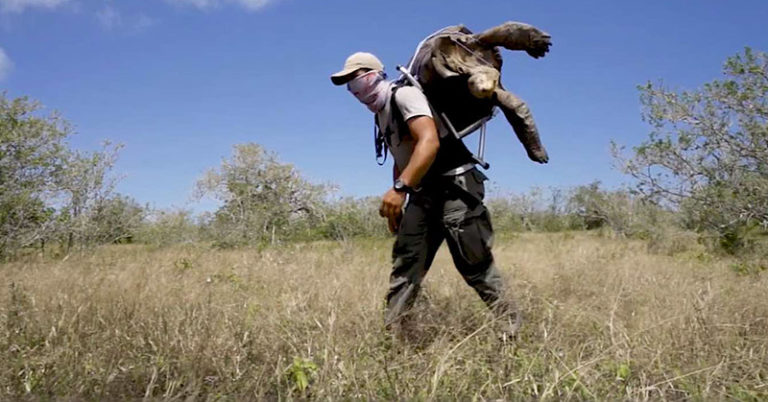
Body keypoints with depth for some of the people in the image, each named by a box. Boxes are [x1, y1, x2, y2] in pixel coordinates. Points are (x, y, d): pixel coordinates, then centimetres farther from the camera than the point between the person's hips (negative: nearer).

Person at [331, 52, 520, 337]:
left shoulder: (404, 95, -12)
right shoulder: (381, 114, 17)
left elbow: (430, 141, -29)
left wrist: (400, 188, -37)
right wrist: (394, 205, 24)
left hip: (455, 184, -9)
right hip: (424, 192, 9)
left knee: (472, 262, -8)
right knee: (405, 261, 1)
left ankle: (511, 325, 9)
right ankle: (390, 332, 3)